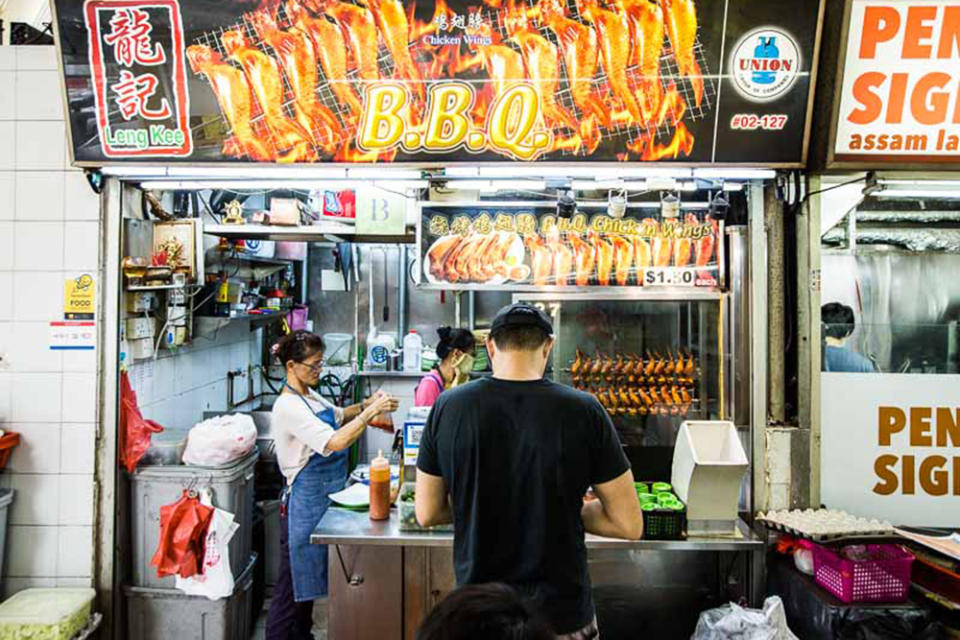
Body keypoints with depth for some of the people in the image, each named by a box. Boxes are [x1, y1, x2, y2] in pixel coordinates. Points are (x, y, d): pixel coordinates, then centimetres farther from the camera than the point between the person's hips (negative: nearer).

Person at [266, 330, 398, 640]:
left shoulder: (311, 396, 7)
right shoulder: (288, 407, -22)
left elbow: (337, 416, 24)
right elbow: (335, 442, -31)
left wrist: (365, 404, 5)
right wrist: (371, 411, -26)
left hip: (326, 496, 9)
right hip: (305, 500, -9)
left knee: (308, 578, 21)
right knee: (292, 582, 6)